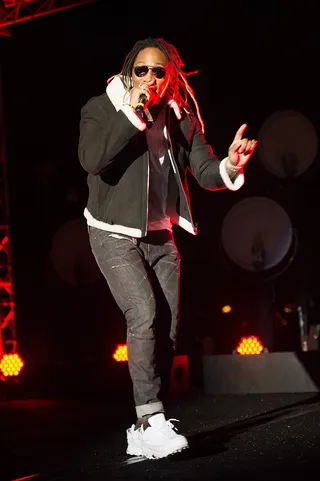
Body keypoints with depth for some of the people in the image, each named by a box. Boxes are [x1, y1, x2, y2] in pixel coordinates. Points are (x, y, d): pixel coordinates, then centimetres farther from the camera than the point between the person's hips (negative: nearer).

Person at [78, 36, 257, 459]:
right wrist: (132, 113, -28)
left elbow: (205, 173, -4)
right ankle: (151, 421, -21)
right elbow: (91, 159, -26)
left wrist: (229, 166, -27)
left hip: (160, 236, 5)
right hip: (115, 235, -5)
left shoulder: (182, 118, 1)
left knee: (167, 330, 3)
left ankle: (145, 432, 13)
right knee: (144, 314, -22)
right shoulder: (102, 108, -9)